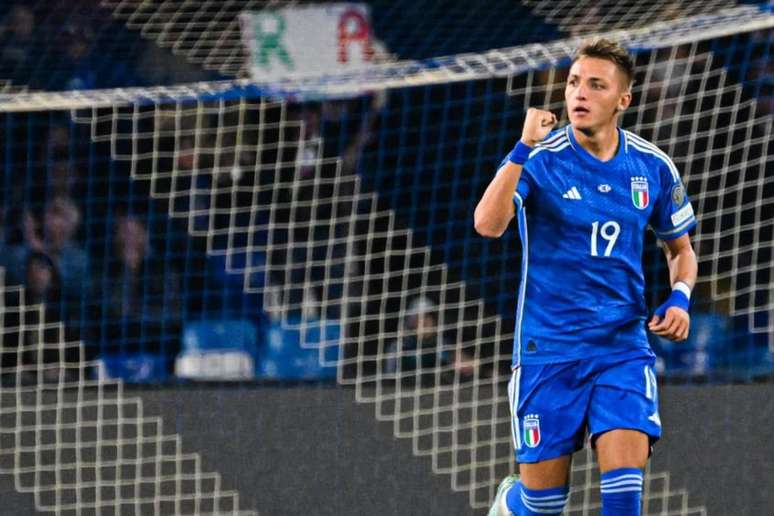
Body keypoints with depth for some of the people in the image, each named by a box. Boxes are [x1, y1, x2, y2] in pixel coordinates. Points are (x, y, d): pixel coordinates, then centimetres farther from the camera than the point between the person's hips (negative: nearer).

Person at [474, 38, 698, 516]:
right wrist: (524, 147, -31)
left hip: (624, 345, 2)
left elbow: (681, 249, 17)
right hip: (549, 346, -2)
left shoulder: (653, 167, 2)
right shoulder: (539, 159, -9)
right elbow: (488, 224, -27)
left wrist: (680, 298, -3)